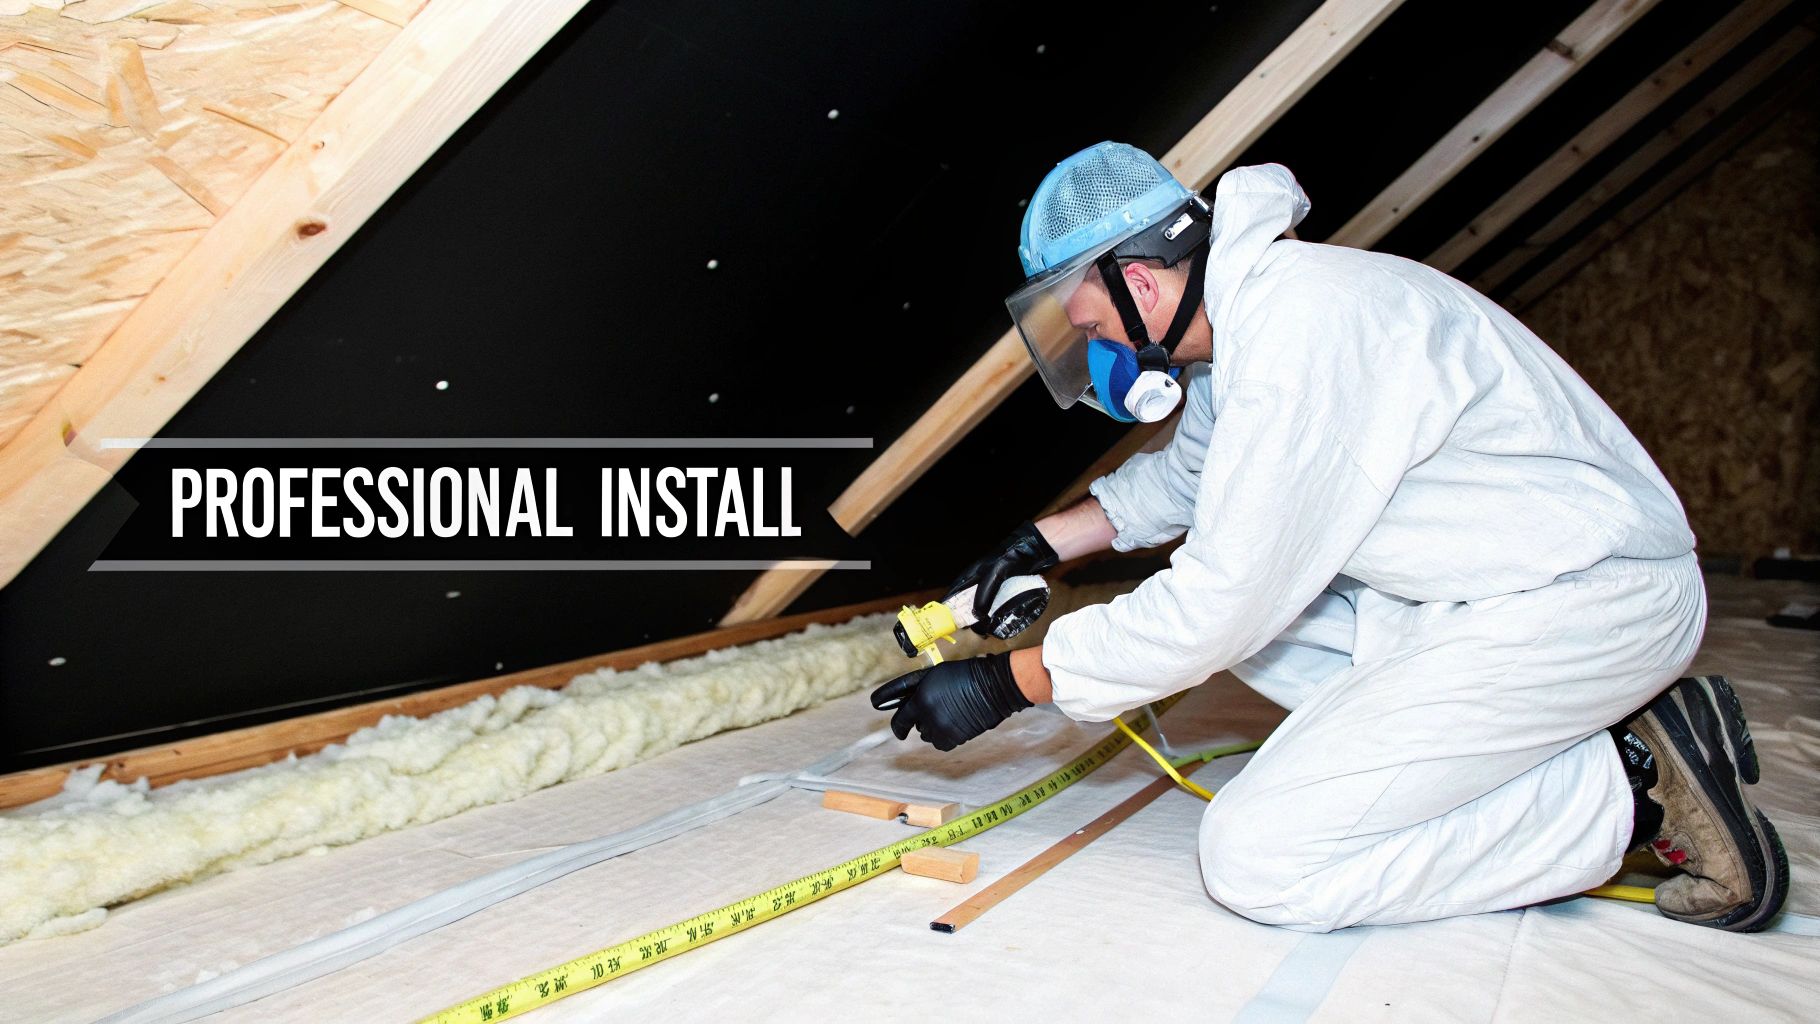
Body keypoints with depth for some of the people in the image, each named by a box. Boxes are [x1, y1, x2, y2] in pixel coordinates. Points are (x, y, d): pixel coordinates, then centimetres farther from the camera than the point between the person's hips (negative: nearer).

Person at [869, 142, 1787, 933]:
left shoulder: (1301, 326, -24)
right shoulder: (1244, 315, 7)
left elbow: (1220, 605, -23)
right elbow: (1181, 476, 26)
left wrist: (1005, 685, -14)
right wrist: (1040, 542, 18)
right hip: (1487, 584, 10)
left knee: (1255, 858, -15)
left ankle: (1632, 786, -4)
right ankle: (1535, 743, 6)